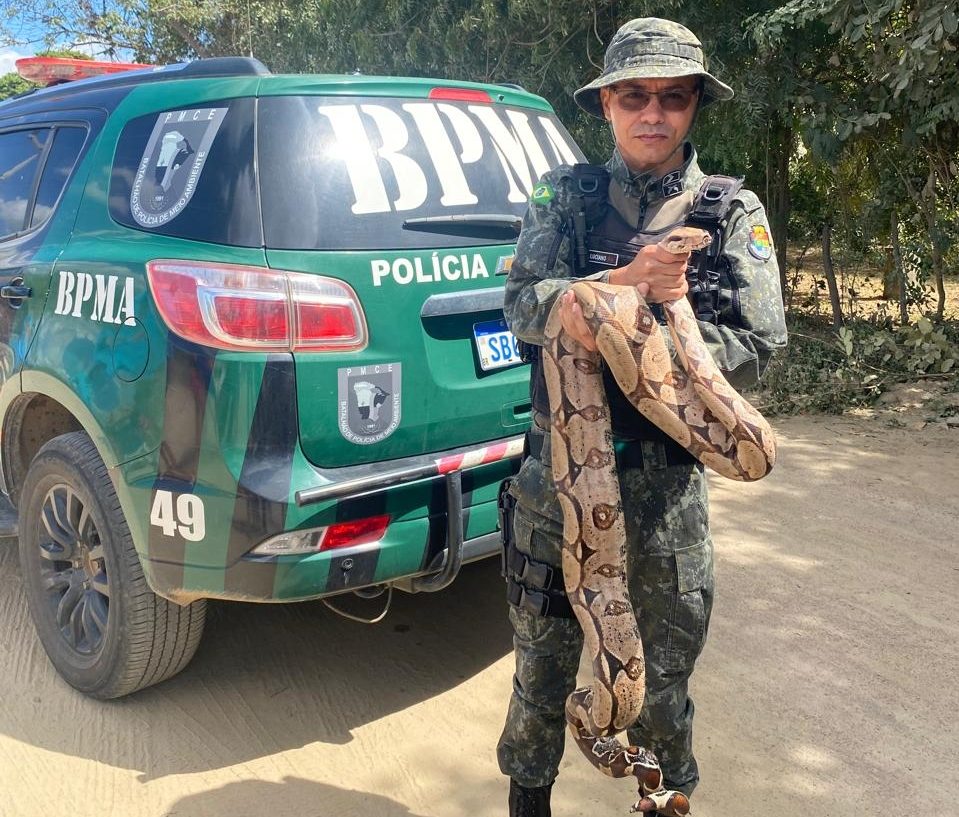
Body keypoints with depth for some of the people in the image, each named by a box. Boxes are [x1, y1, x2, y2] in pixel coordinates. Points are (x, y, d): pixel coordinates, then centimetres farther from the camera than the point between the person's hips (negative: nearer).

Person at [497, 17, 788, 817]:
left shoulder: (733, 212, 1)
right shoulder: (564, 196, 3)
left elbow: (756, 347, -8)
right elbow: (523, 305, -10)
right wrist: (624, 283, -28)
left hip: (667, 482, 0)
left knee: (663, 678, 13)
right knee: (543, 661, 16)